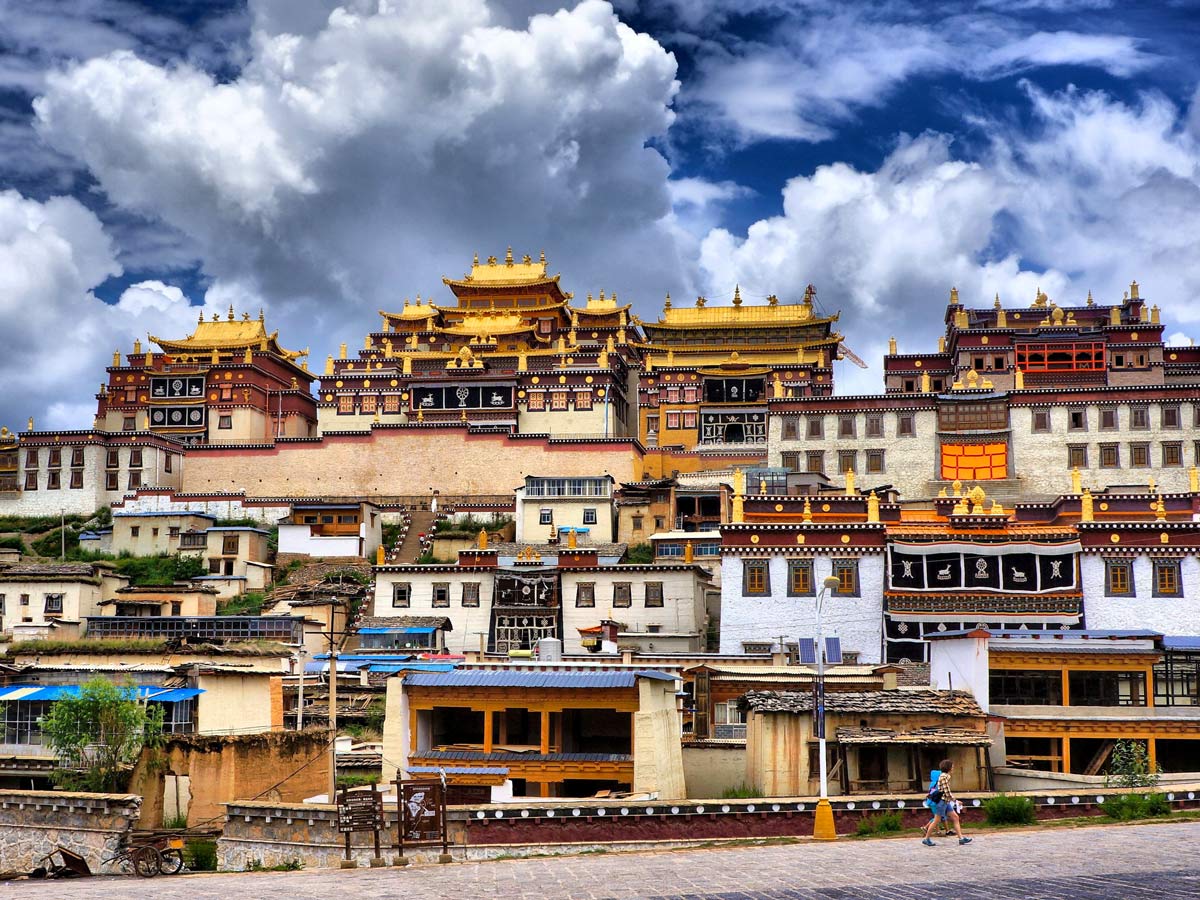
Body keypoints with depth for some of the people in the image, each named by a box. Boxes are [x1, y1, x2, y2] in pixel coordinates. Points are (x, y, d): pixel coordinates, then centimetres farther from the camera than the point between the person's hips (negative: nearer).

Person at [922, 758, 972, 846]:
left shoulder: (946, 776, 15)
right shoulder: (944, 776, -15)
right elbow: (946, 791, -19)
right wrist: (955, 800, -12)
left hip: (946, 802, 10)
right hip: (942, 800, -10)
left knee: (956, 818, 5)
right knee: (936, 820, -4)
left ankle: (961, 838, 3)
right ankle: (926, 839, 4)